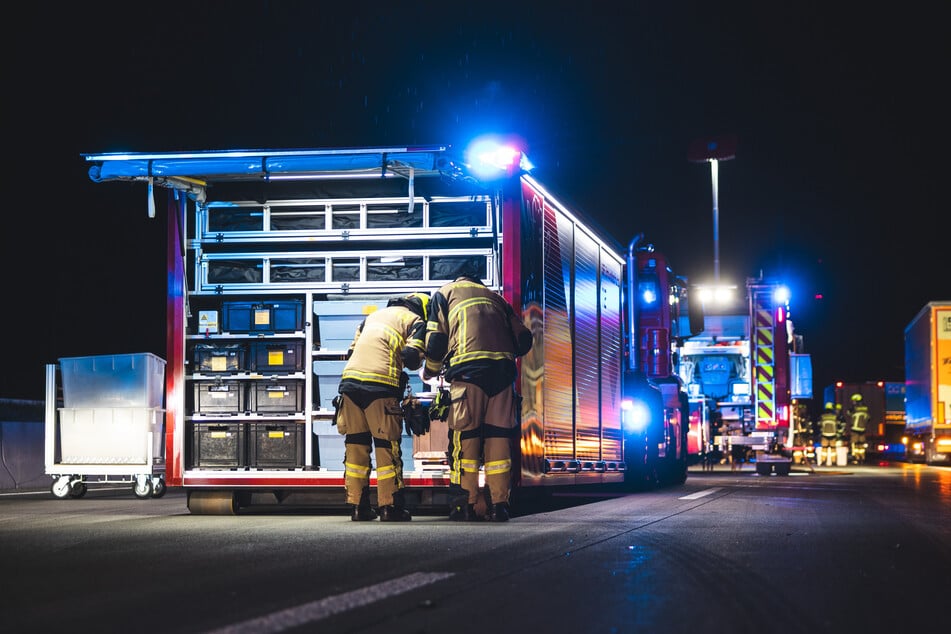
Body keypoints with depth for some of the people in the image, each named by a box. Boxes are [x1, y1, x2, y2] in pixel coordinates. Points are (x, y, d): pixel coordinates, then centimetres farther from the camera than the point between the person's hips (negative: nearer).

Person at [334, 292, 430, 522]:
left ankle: (357, 507, 13)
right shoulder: (415, 322, 9)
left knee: (355, 445, 11)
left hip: (349, 379, 6)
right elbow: (411, 357, -6)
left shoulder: (374, 315, 29)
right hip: (380, 385, -6)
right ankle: (389, 507, 2)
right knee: (387, 446, 2)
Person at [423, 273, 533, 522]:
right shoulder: (495, 296, 31)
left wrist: (429, 372, 26)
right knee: (498, 436, 5)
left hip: (469, 368, -3)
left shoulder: (444, 293, 22)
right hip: (503, 368, 3)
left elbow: (435, 340, 10)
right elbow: (523, 339, 20)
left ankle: (465, 505, -5)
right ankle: (499, 504, 2)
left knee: (464, 437, -2)